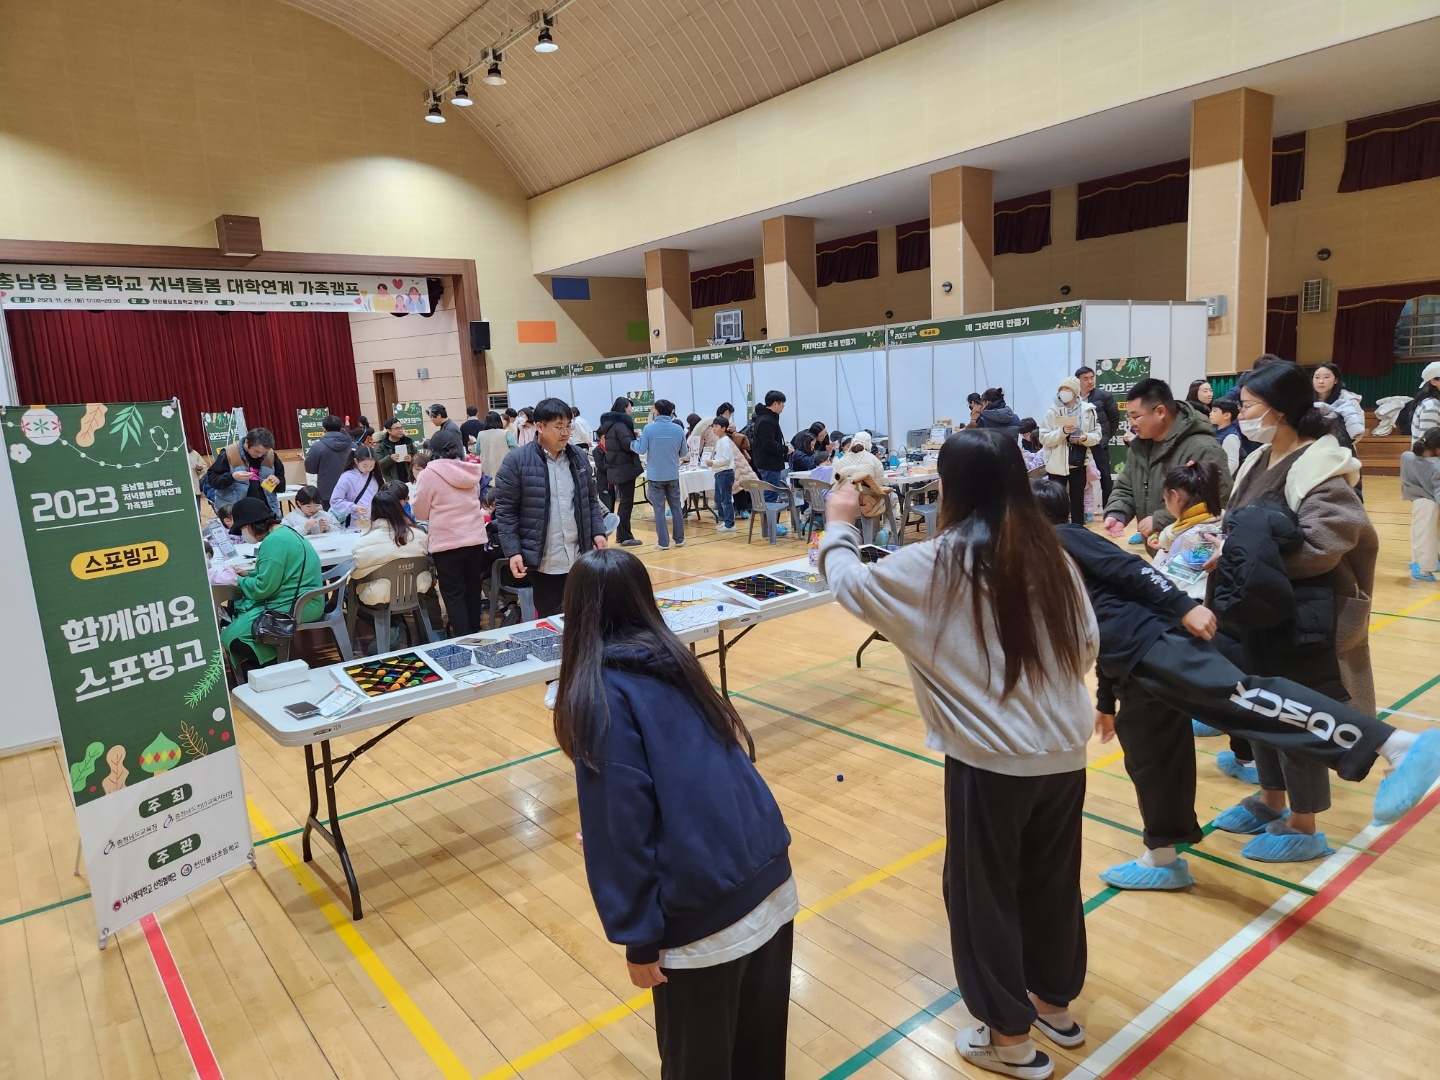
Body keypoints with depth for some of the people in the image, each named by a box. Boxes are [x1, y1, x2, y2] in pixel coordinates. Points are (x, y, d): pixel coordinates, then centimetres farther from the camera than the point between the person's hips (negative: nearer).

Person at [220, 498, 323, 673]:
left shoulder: (274, 541, -18)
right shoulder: (284, 532, 14)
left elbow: (263, 588, -19)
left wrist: (238, 582, -2)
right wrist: (248, 574, 16)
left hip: (294, 607, -11)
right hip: (302, 602, 11)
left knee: (230, 637, -8)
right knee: (237, 610, 20)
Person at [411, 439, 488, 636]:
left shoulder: (429, 474, -9)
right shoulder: (471, 472, 7)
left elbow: (420, 512, -1)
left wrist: (413, 494, 18)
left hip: (447, 543, -5)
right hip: (476, 539, 5)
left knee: (453, 594, 2)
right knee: (473, 590, 15)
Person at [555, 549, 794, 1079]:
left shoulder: (602, 690, -12)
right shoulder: (673, 660, 9)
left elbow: (620, 822, -16)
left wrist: (637, 936, -8)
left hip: (706, 908, -7)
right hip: (770, 875, 7)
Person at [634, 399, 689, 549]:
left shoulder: (649, 429, -10)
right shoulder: (678, 429, -2)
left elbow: (641, 449, -8)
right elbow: (684, 452, 4)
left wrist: (635, 440, 13)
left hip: (655, 475, -2)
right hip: (673, 475, 2)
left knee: (659, 509, 3)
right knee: (676, 507, 12)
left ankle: (663, 542, 4)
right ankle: (679, 539, 18)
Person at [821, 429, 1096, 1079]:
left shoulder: (937, 563, -16)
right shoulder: (1049, 553, 0)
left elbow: (852, 585, -4)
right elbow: (1087, 644, 8)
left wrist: (840, 527, 13)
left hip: (992, 759, -6)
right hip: (1065, 750, 6)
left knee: (984, 892, 14)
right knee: (1053, 880, 23)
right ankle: (1055, 1004, 44)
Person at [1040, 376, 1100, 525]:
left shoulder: (1088, 410, -2)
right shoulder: (1052, 412, -6)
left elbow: (1096, 436, 2)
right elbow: (1044, 438, -9)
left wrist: (1086, 438, -19)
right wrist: (1062, 432, -23)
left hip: (1079, 462, 2)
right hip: (1058, 463, -2)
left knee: (1078, 499, 13)